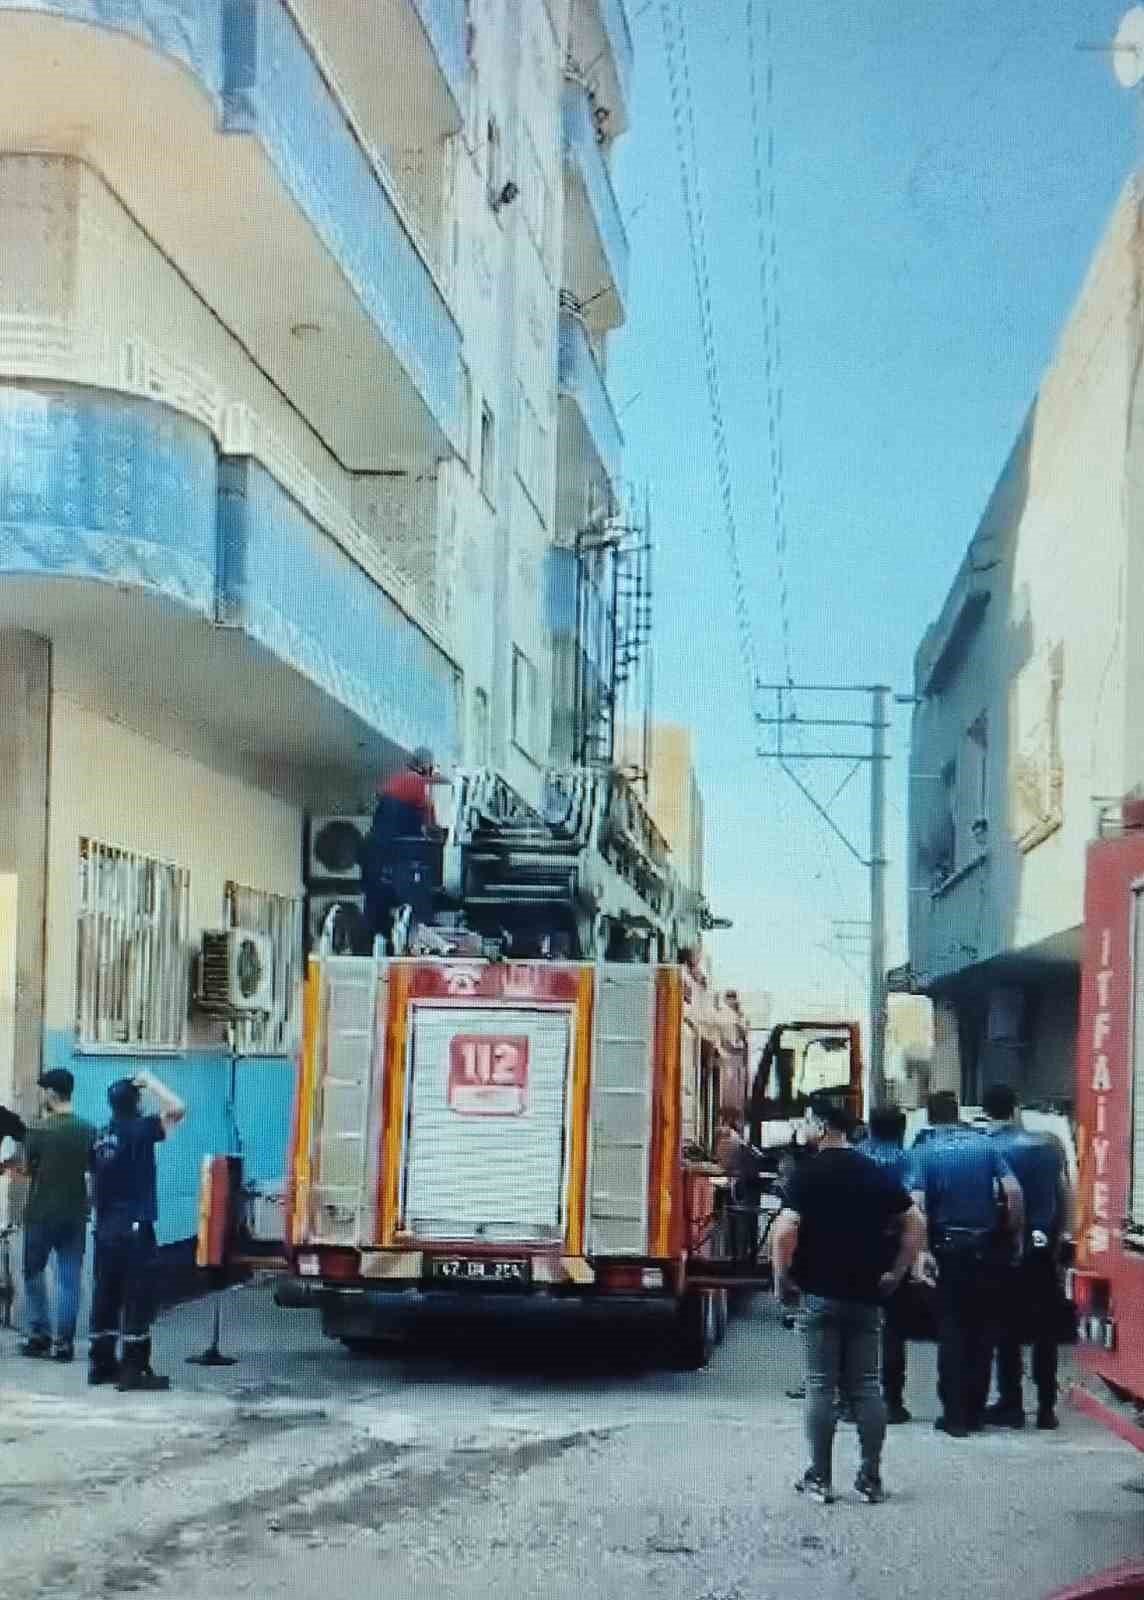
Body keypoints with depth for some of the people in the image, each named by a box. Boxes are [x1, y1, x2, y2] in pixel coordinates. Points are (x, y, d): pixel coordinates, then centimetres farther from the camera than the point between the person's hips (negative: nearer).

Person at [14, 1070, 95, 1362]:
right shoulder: (88, 1131, -1)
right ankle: (64, 1342, 4)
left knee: (34, 1274, 13)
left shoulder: (38, 1130, -13)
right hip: (75, 1214, 3)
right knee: (69, 1279, 6)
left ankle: (39, 1336, 12)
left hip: (40, 1214, -3)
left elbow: (26, 1170, -4)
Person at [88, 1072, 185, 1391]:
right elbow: (177, 1109, -19)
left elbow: (93, 1182, 14)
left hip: (106, 1229, 8)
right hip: (135, 1228, -8)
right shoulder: (139, 1130, -12)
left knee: (106, 1296, 12)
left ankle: (102, 1364, 17)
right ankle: (134, 1370, -6)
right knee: (138, 1299, -5)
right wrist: (150, 1081, -8)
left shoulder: (101, 1137, 10)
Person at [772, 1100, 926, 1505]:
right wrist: (896, 1273, 12)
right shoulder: (877, 1175, 7)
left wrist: (782, 1280, -6)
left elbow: (785, 1230, -18)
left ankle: (819, 1479, 4)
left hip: (821, 1294, -4)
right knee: (866, 1386, 8)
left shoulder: (807, 1175, -8)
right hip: (867, 1296, 4)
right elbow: (915, 1224, 7)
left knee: (820, 1387, 1)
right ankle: (871, 1479, 9)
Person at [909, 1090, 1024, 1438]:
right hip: (987, 1246, 2)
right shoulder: (985, 1145, 3)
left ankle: (955, 1415, 3)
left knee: (951, 1331, 4)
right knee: (982, 1330, 10)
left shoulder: (923, 1152, -3)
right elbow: (1013, 1191, -7)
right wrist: (1015, 1235, 2)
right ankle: (975, 1412, 15)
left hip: (948, 1246, -2)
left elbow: (916, 1203, -15)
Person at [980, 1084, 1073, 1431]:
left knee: (1007, 1329, 6)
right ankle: (1046, 1408, 10)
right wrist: (1060, 1234, 14)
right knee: (1046, 1330, 8)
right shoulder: (1047, 1144, 2)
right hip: (1045, 1247, 3)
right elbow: (1066, 1196, 6)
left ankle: (1011, 1405, 7)